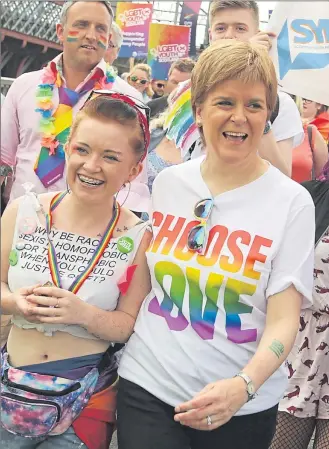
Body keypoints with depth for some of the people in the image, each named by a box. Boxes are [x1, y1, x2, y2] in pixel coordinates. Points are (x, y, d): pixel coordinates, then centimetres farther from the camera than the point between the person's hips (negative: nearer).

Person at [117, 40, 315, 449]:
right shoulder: (167, 182, 1)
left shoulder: (292, 202, -9)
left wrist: (244, 385, -28)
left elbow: (284, 321, -13)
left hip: (241, 405, -1)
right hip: (146, 385, 2)